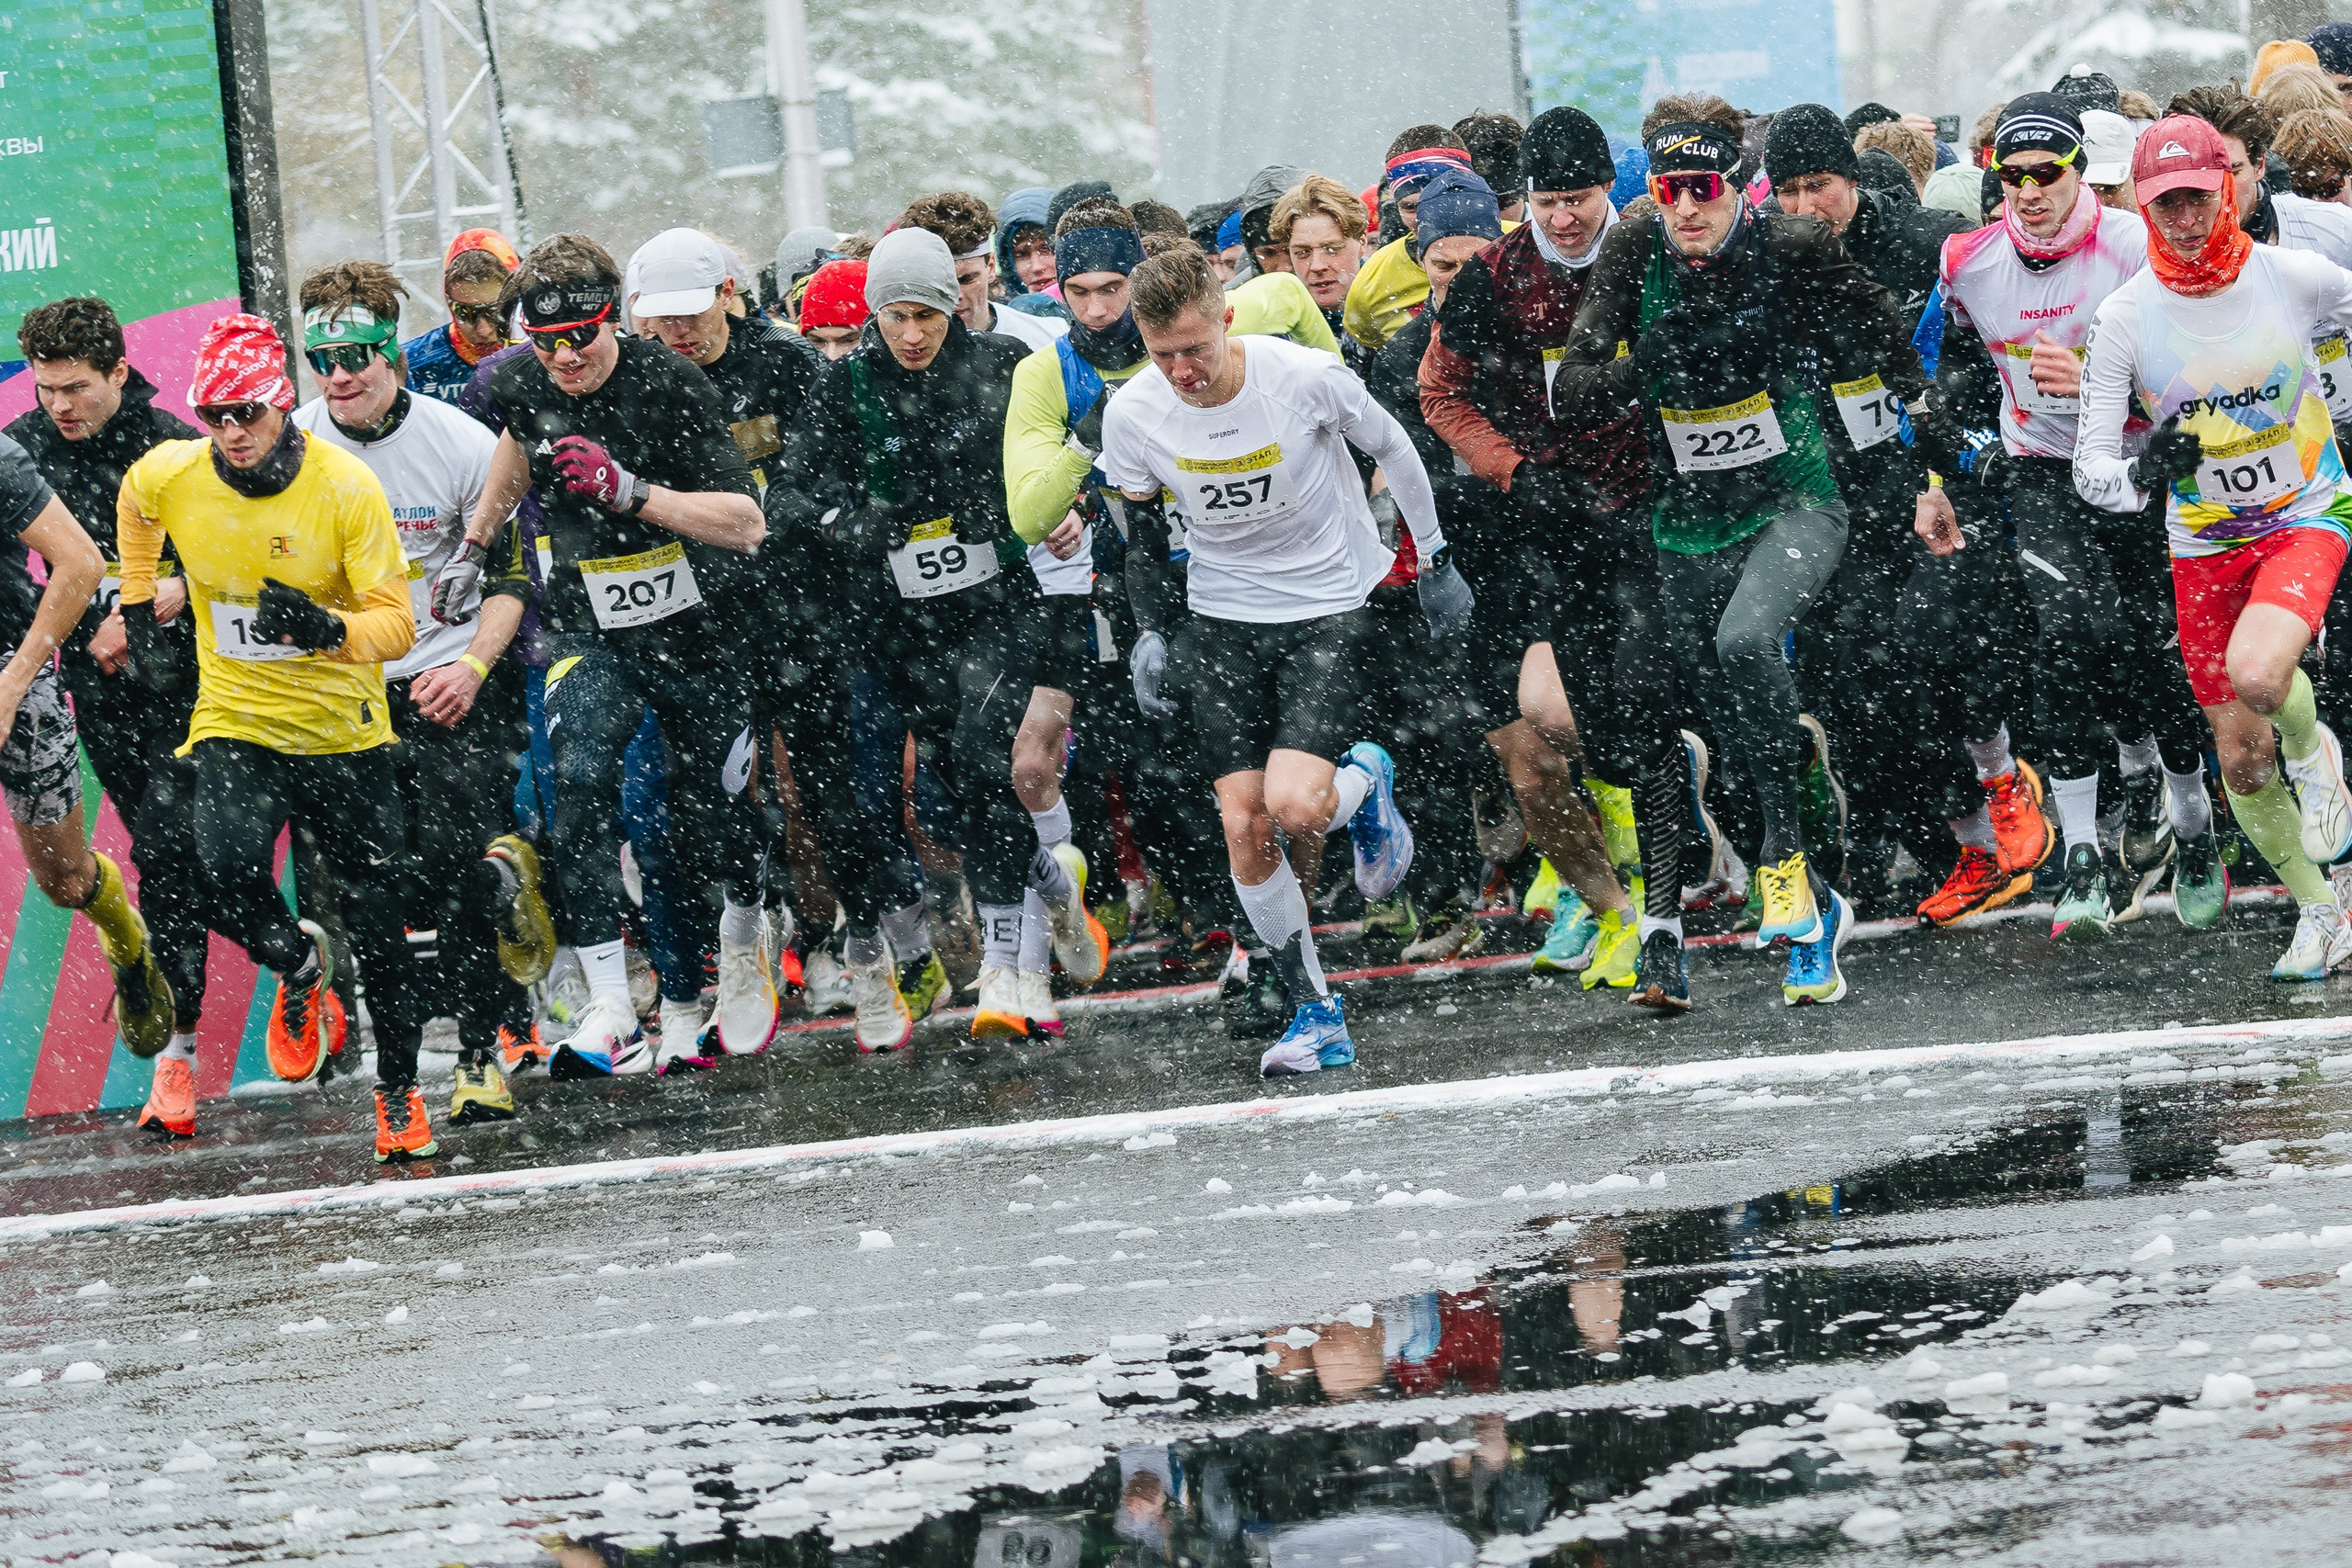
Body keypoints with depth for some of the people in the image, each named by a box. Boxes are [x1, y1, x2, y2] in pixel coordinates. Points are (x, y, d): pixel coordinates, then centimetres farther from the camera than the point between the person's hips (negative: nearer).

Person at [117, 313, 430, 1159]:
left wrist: (330, 630, -36)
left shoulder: (348, 488, -17)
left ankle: (399, 1092, 22)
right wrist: (139, 605, 18)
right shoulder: (170, 477, -9)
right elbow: (134, 506, 18)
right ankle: (299, 968, 12)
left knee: (376, 924, 2)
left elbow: (395, 622, -17)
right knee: (228, 878, -23)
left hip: (344, 731, -1)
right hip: (236, 726, 1)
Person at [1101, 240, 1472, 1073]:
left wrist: (1435, 564, 5)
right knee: (1243, 825, -5)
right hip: (1222, 621, 3)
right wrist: (1148, 632, -1)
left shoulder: (1307, 377, -21)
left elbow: (1393, 450, -2)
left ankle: (1364, 785, 17)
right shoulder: (1132, 415, -12)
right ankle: (1314, 1011, 9)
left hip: (1329, 606, -3)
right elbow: (1140, 533, 7)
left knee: (1294, 806, -20)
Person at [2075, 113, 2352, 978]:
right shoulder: (2125, 317, -14)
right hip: (2203, 543, 2)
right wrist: (2141, 473, -34)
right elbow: (2089, 468, -13)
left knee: (2256, 672, -31)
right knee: (2239, 759, 5)